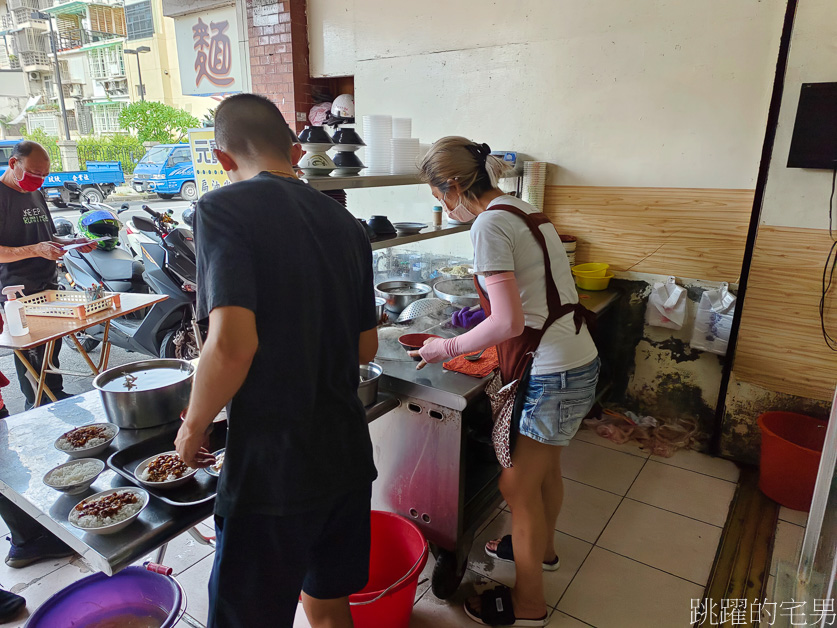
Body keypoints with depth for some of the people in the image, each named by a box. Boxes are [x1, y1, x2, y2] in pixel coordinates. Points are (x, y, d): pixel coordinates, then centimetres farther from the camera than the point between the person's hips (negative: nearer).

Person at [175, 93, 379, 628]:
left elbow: (233, 344, -23)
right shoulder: (346, 223, 7)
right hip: (349, 454, 7)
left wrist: (194, 426, -6)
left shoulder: (225, 209, -11)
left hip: (272, 467, -6)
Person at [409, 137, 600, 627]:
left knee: (518, 485, 7)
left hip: (551, 375, -9)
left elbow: (508, 323, -24)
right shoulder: (526, 212, 10)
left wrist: (448, 348, -11)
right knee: (545, 467, 27)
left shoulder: (489, 225, -18)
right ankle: (542, 547, 52)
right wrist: (483, 315, 19)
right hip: (579, 361, 9)